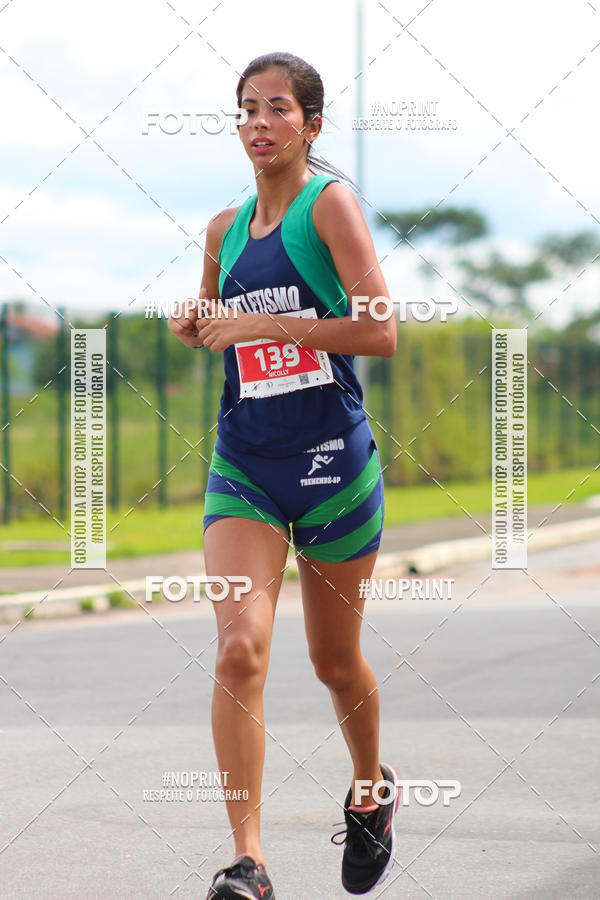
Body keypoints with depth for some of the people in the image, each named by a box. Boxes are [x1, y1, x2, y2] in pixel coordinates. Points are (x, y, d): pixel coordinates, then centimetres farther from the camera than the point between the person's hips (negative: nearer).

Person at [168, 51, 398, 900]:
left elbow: (380, 331, -16)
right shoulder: (225, 229, 10)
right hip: (245, 467, 3)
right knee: (240, 647, -17)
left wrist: (263, 324, -17)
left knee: (335, 662, 12)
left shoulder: (330, 203, -6)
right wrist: (195, 327, 5)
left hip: (333, 460, -3)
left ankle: (372, 790, 42)